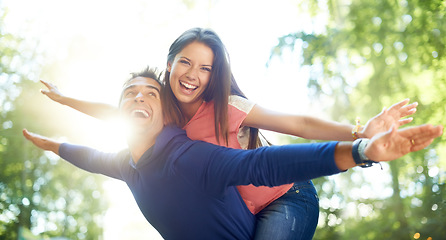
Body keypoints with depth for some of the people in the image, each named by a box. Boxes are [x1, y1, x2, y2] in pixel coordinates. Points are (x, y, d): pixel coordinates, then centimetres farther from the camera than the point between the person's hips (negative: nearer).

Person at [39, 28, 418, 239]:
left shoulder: (228, 108, -20)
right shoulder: (165, 115, -2)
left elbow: (301, 124, -24)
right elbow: (115, 112, 16)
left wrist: (360, 134, -38)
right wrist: (64, 99, 23)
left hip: (287, 200, -6)